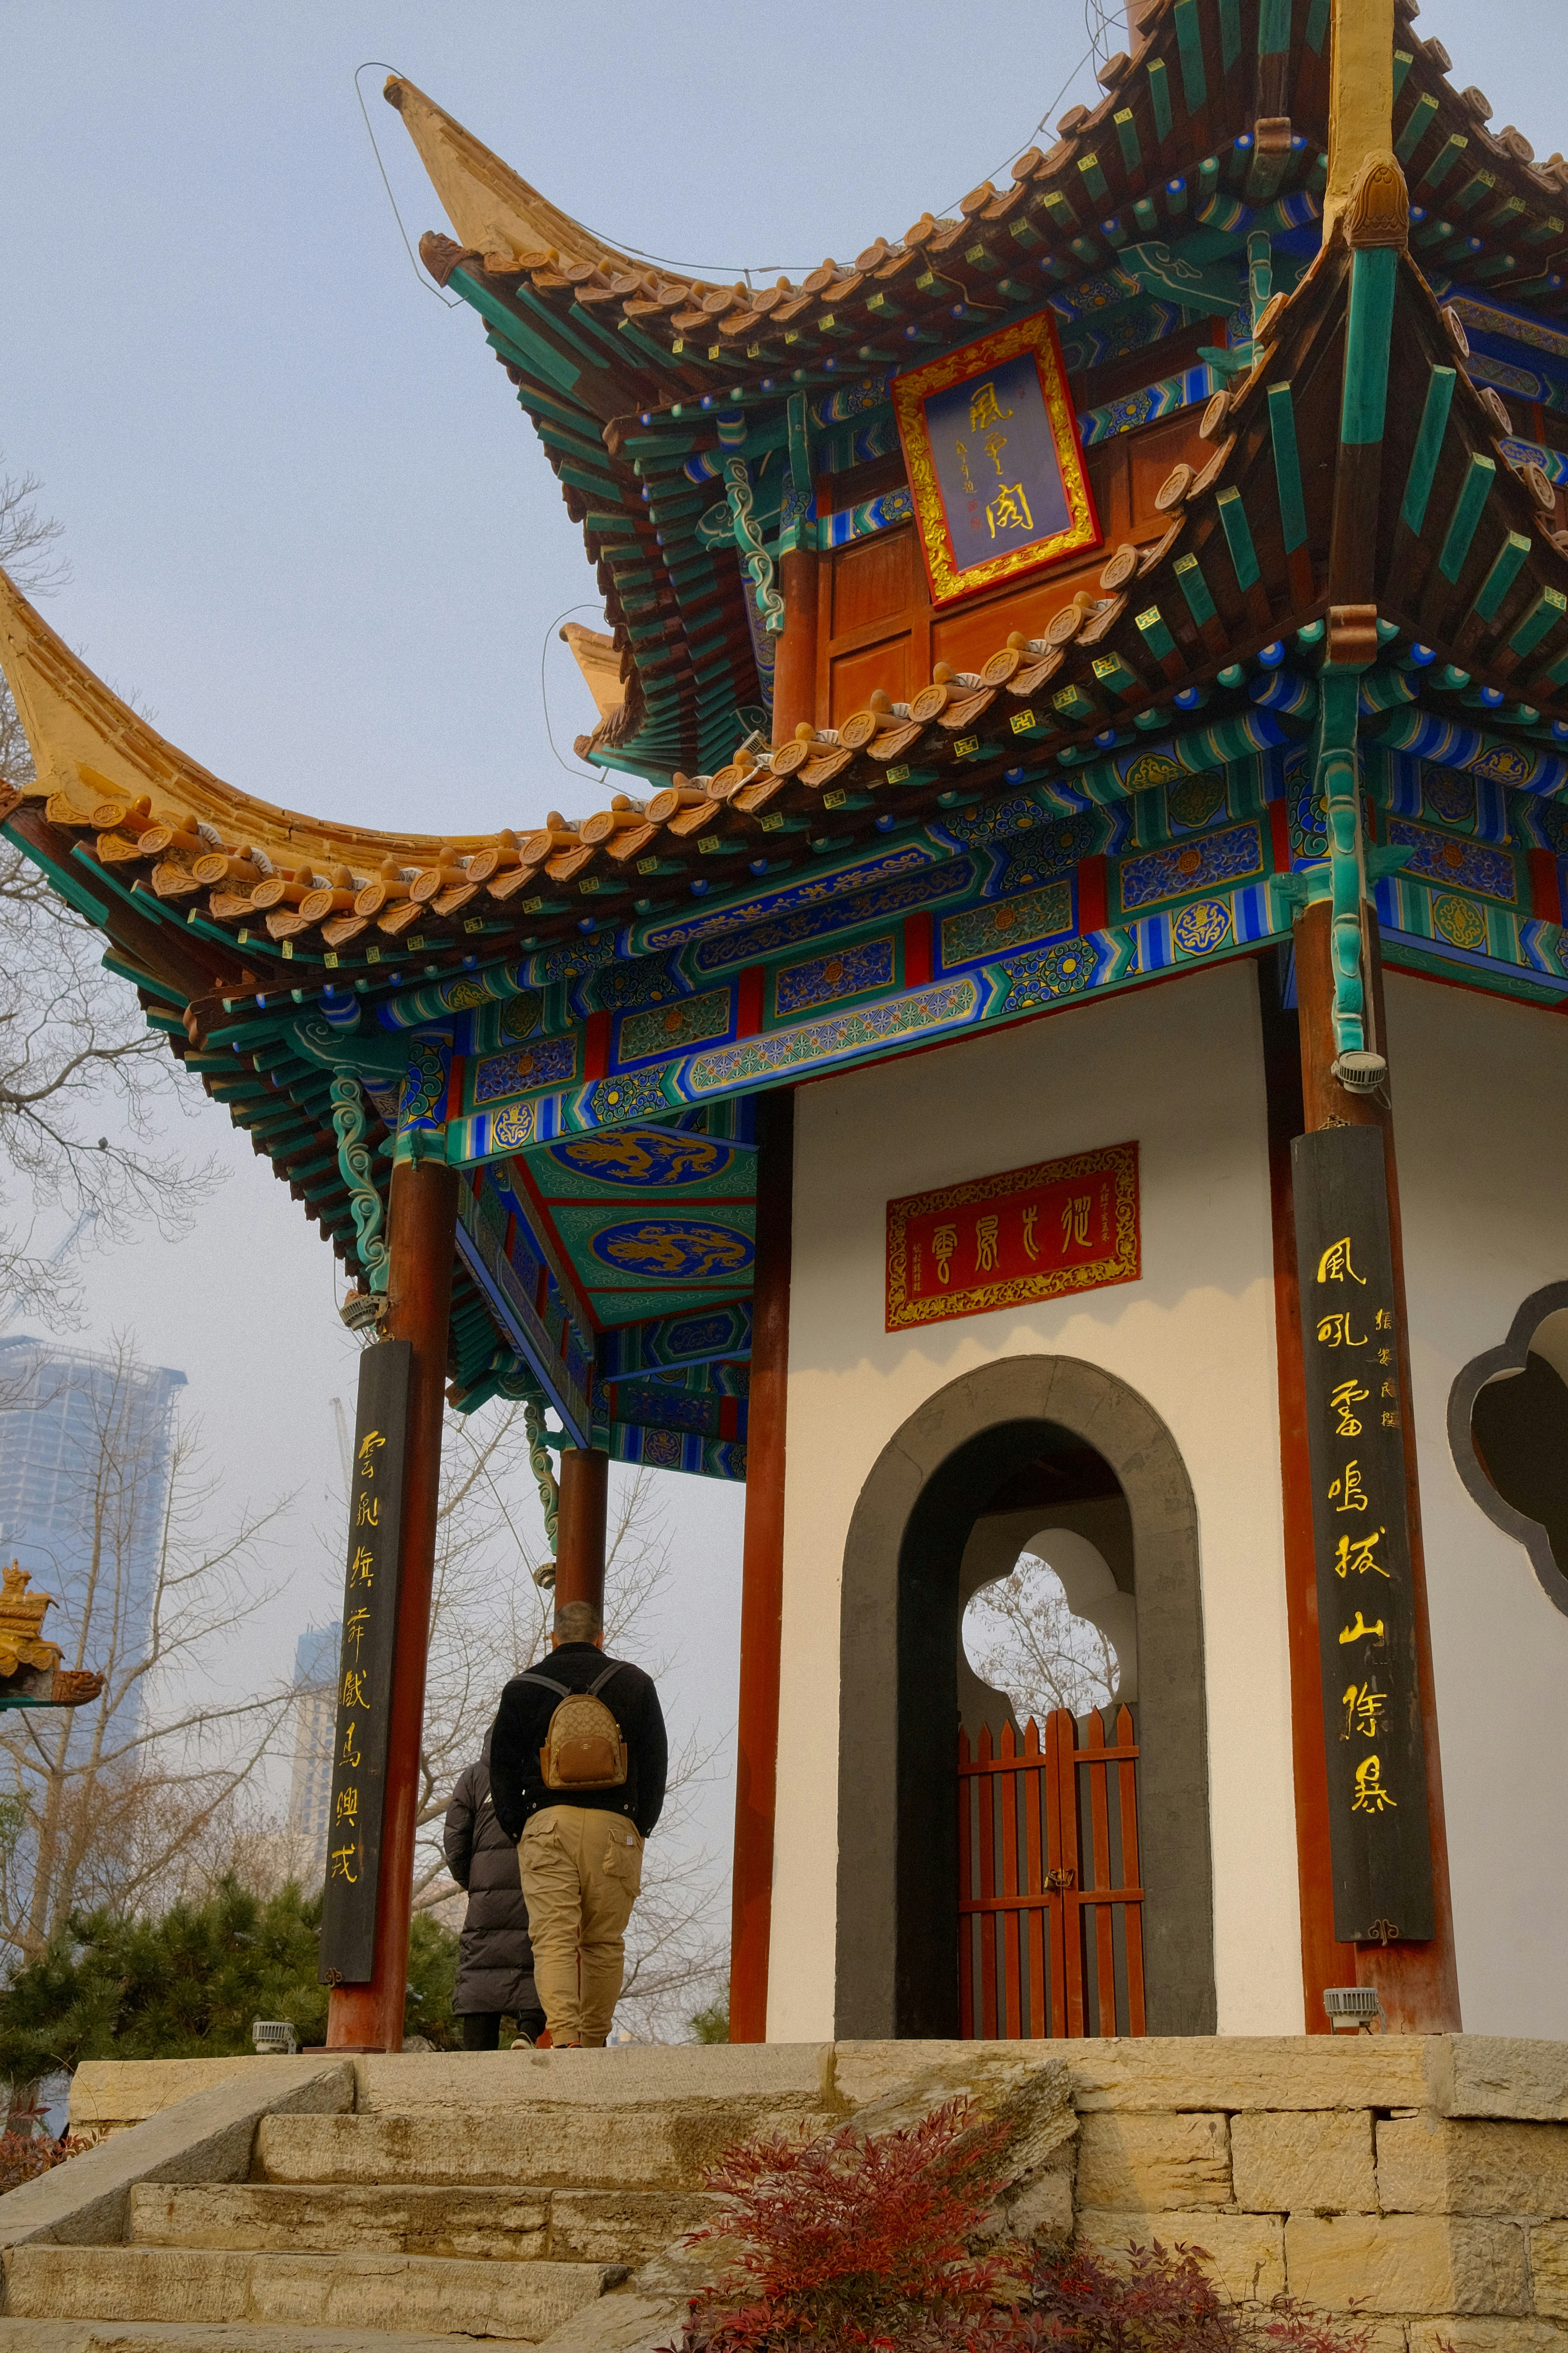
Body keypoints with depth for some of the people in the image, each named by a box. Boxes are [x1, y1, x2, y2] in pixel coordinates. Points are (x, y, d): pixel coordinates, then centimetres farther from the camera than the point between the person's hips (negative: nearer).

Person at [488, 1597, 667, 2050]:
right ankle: (595, 2041, 10)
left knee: (554, 1938, -6)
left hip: (546, 1825, -1)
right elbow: (655, 1764, 10)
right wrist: (641, 1828, 13)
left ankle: (565, 2037, -21)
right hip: (615, 1826, 1)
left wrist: (519, 1831, 11)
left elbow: (501, 1769, 9)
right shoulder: (634, 1684, 12)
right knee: (604, 1942, 9)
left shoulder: (521, 1689, 12)